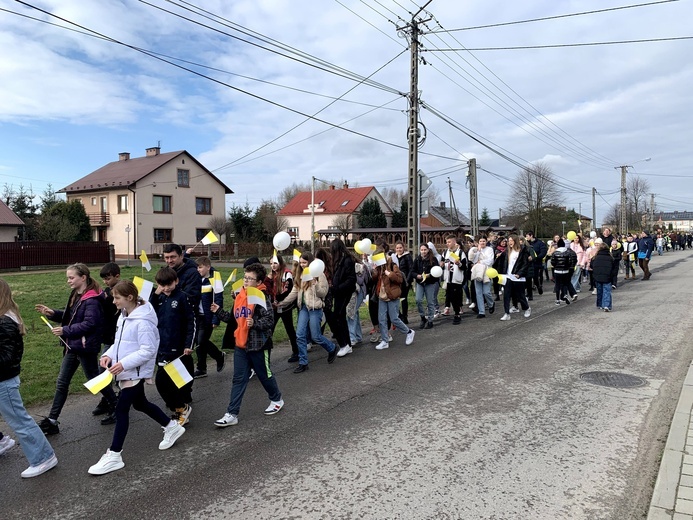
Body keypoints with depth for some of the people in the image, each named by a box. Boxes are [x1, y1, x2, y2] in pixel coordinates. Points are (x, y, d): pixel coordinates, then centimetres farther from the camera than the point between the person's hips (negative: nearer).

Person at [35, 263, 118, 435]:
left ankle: (116, 406, 29)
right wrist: (52, 313, -1)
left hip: (86, 347, -9)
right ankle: (51, 421, 19)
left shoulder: (91, 300, -20)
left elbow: (89, 324, -25)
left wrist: (65, 331, -26)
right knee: (62, 383, 11)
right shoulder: (75, 295, 9)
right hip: (72, 346, 9)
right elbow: (70, 317, 13)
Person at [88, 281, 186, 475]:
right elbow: (120, 341, 14)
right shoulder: (124, 315, 5)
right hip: (126, 371, 10)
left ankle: (114, 456, 9)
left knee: (121, 409, -4)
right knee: (140, 404, 21)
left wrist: (123, 364, -27)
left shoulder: (143, 321, -23)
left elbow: (148, 351, -23)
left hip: (136, 372, -10)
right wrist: (109, 355, -3)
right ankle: (172, 426, 38)